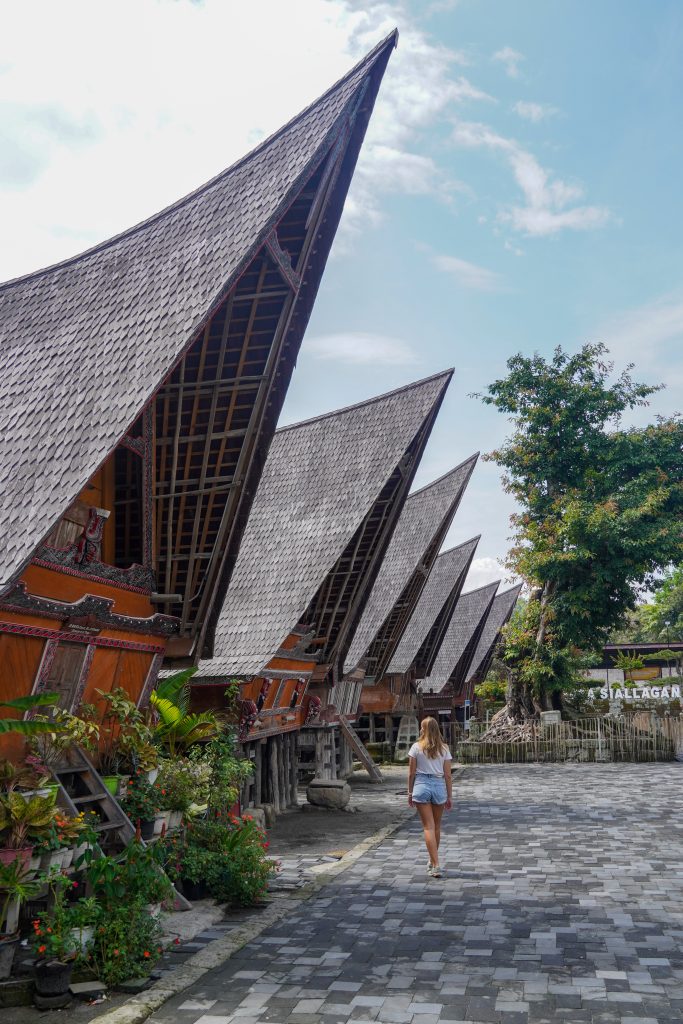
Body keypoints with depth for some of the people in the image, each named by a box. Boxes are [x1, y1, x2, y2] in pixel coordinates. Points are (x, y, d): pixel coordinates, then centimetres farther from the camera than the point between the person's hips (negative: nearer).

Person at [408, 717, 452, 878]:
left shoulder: (417, 747, -4)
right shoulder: (444, 749, 2)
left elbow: (411, 773, -2)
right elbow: (448, 775, 2)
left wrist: (410, 792, 9)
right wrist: (449, 796, 9)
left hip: (421, 785, -2)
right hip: (439, 786, 2)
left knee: (429, 827, -1)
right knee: (436, 826, 18)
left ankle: (435, 866, -7)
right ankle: (433, 862, 32)